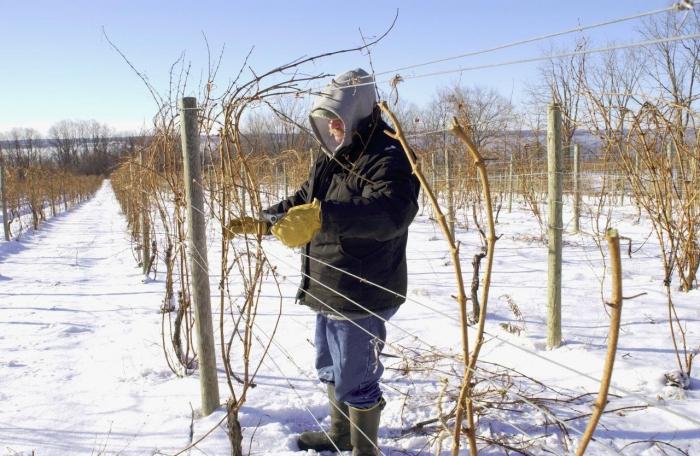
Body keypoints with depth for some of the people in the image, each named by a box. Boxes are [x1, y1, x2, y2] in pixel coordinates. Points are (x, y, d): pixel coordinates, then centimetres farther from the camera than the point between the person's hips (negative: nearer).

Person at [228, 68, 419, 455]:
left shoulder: (389, 159, -21)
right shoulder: (332, 159, 10)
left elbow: (392, 211, -41)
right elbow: (302, 201, 22)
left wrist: (321, 217, -52)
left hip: (362, 297, -10)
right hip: (329, 292, 10)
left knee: (355, 381, 5)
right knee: (331, 370, 25)